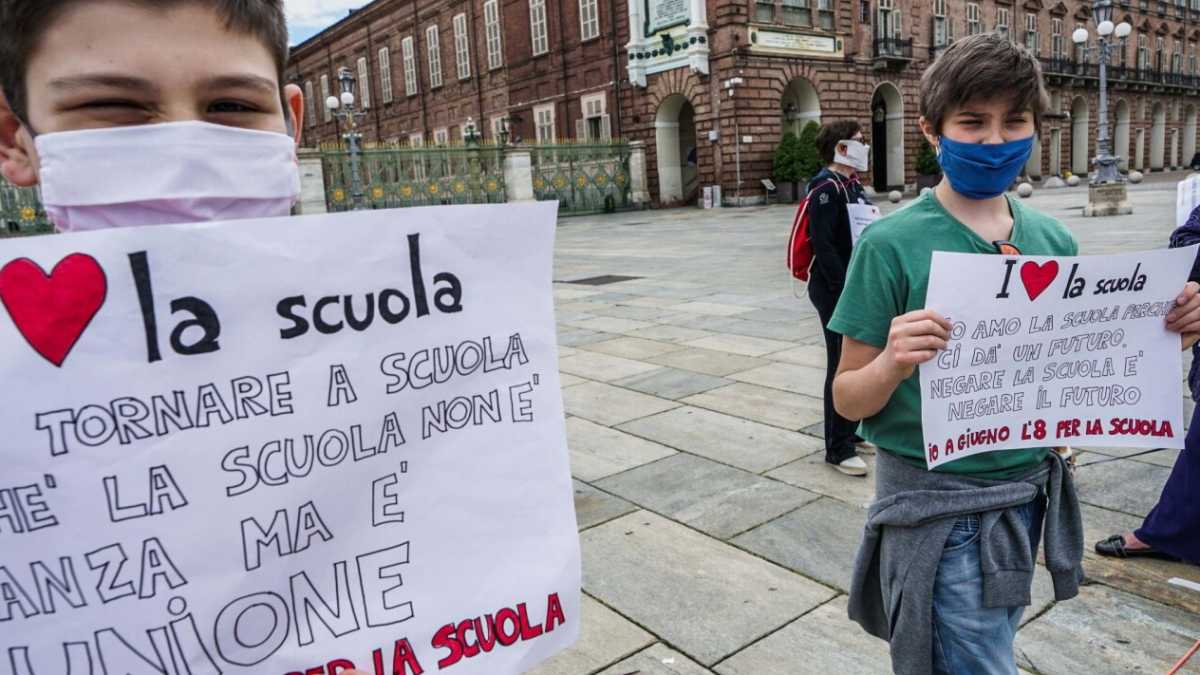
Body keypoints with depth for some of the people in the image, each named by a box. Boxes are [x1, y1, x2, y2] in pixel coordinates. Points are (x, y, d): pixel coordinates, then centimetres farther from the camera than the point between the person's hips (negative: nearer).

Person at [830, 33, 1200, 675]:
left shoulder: (1054, 239, 0)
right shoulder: (891, 244, -15)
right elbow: (848, 399, -12)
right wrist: (891, 363, -33)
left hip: (1029, 494, 5)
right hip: (938, 506, -5)